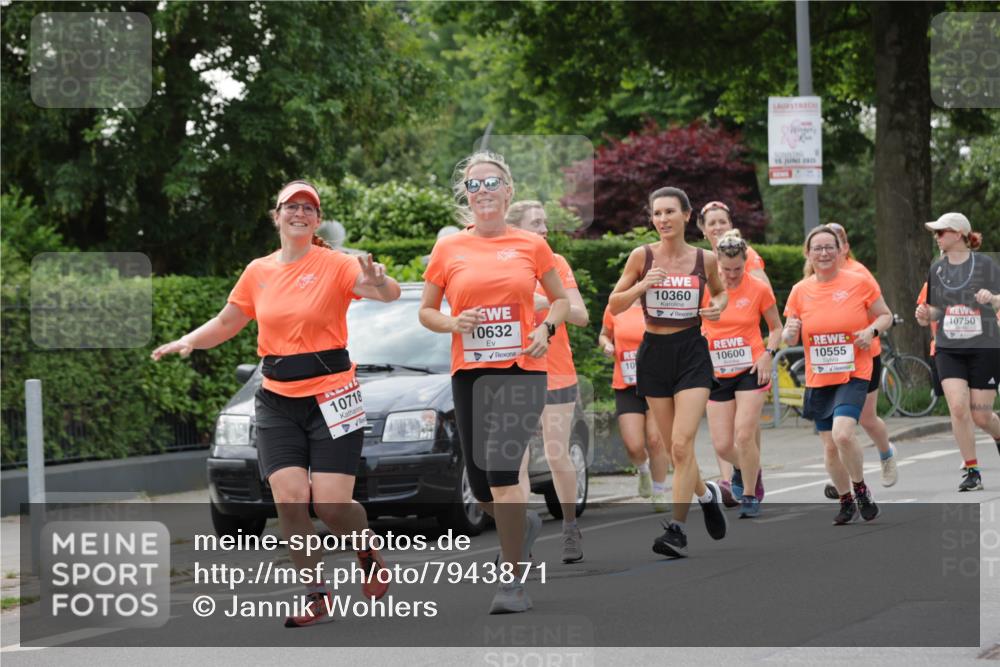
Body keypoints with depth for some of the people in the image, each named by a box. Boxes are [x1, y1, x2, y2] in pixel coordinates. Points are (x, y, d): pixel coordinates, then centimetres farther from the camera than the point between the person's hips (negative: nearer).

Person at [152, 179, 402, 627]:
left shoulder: (334, 265, -6)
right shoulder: (258, 272, 7)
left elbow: (390, 293, -20)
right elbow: (226, 324, 19)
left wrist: (377, 284, -43)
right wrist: (187, 341, 1)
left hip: (331, 400, -3)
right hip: (277, 402, 4)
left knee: (331, 505, -9)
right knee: (290, 500, -12)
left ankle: (367, 549, 26)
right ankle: (317, 597, 0)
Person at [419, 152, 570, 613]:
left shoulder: (531, 245, 4)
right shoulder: (448, 249, 6)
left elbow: (560, 299, 16)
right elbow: (426, 312, 13)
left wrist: (546, 328, -4)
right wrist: (452, 323, -8)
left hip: (521, 370, -3)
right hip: (469, 372, 3)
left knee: (500, 468, -20)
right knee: (481, 486, 5)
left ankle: (513, 581, -12)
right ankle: (525, 524, 40)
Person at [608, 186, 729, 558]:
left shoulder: (705, 259, 0)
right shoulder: (642, 256, -3)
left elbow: (719, 291, 20)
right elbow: (614, 306, 0)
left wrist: (718, 306, -3)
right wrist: (642, 285, -17)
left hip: (692, 352, -2)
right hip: (654, 351, 2)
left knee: (682, 443, -15)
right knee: (675, 446, 9)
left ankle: (677, 529, -13)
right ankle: (707, 494, 38)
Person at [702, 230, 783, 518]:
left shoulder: (759, 289, -6)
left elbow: (776, 327, 6)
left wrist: (768, 354, -10)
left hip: (751, 370, -2)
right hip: (718, 374, 2)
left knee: (744, 435, -14)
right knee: (722, 446, 0)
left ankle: (751, 494, 4)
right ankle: (743, 469, 35)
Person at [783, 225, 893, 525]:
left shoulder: (860, 283, -4)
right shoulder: (800, 290, 4)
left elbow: (886, 315, 6)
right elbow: (789, 338, 9)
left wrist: (872, 330, -15)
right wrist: (791, 331, -15)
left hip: (853, 375, -4)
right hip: (819, 379, 4)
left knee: (843, 434, -24)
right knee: (830, 446, 7)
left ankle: (860, 489, 0)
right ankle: (846, 501, 28)